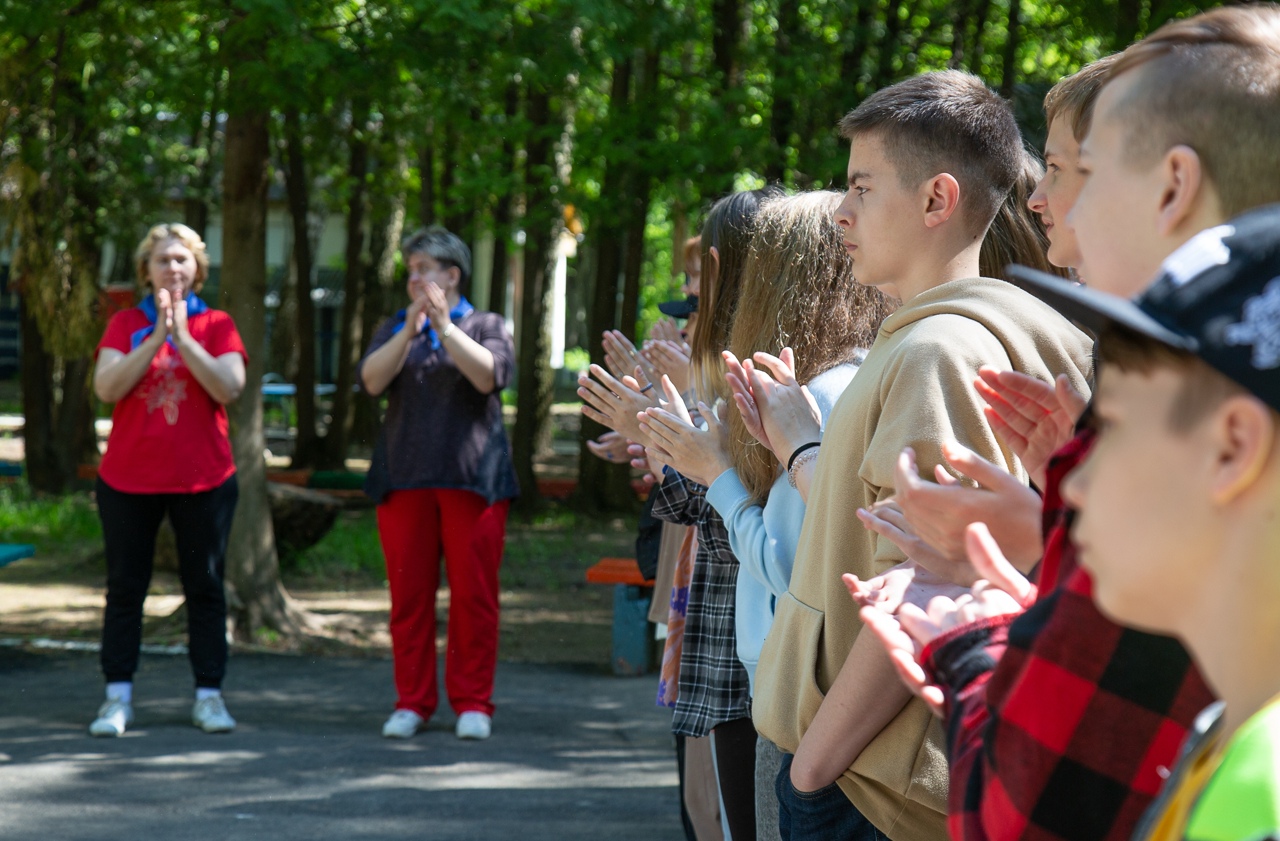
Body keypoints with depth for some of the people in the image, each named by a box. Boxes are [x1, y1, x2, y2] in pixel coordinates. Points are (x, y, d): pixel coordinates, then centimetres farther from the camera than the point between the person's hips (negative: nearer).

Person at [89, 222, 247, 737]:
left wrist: (182, 336, -17)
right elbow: (107, 387, -10)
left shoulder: (216, 325, 4)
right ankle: (118, 698, 8)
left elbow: (230, 388, -12)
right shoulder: (126, 324, 5)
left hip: (204, 480, 0)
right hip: (128, 479, 1)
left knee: (205, 587, 4)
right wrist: (156, 336, -17)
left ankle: (209, 695, 10)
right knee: (125, 588, 3)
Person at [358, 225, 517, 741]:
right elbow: (372, 381, -1)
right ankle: (412, 702, 9)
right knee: (409, 595, 2)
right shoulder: (395, 329, 17)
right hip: (404, 480, 3)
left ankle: (473, 703, 4)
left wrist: (445, 327, -15)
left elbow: (490, 375, -10)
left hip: (472, 479, -2)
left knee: (474, 594, -3)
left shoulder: (486, 326, 10)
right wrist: (410, 330, -13)